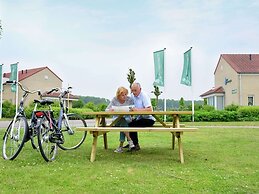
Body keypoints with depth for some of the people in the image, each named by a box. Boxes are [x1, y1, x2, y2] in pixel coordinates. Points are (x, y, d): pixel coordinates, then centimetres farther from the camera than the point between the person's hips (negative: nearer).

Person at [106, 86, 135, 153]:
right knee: (122, 121, -35)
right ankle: (129, 140, -33)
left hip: (127, 119, 0)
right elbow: (106, 110, -4)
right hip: (116, 120, 0)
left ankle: (121, 146, -30)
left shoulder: (130, 99, -2)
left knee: (123, 122, -35)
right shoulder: (114, 99, -2)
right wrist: (110, 110, -28)